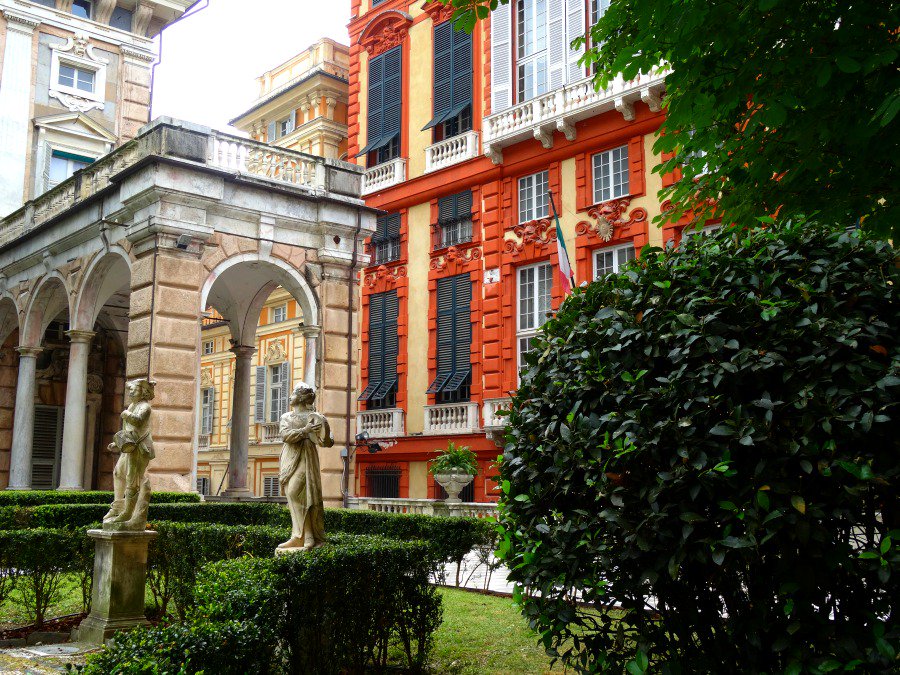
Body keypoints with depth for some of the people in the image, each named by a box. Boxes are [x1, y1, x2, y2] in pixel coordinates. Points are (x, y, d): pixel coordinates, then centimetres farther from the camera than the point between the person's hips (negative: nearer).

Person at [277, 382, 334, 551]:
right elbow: (285, 435, -5)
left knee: (296, 494, -14)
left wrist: (329, 440, -29)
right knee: (293, 495, 2)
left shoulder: (313, 417, 0)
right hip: (289, 459, 5)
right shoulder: (286, 417, 15)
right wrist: (304, 431, -19)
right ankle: (300, 536, 6)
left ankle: (302, 537, -11)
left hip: (305, 457, -5)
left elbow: (324, 440, -6)